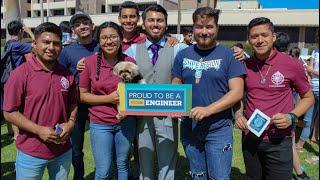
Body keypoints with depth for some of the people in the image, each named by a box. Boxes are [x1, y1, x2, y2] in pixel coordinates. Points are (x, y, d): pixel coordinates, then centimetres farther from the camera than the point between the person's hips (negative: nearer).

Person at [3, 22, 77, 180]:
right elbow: (9, 113, -10)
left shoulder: (66, 74, 2)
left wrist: (70, 123, -6)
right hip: (30, 154, -4)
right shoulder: (20, 74, -11)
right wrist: (39, 130, -18)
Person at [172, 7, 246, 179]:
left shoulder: (228, 55, -6)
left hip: (219, 129, -3)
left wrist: (208, 110, -23)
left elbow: (237, 92, -12)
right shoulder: (183, 55, 5)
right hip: (189, 128, 4)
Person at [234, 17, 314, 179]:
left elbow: (308, 98, 3)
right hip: (249, 138, 4)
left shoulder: (292, 65, -9)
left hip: (279, 141, -3)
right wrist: (238, 113, -5)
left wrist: (291, 117, -14)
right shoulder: (244, 65, -1)